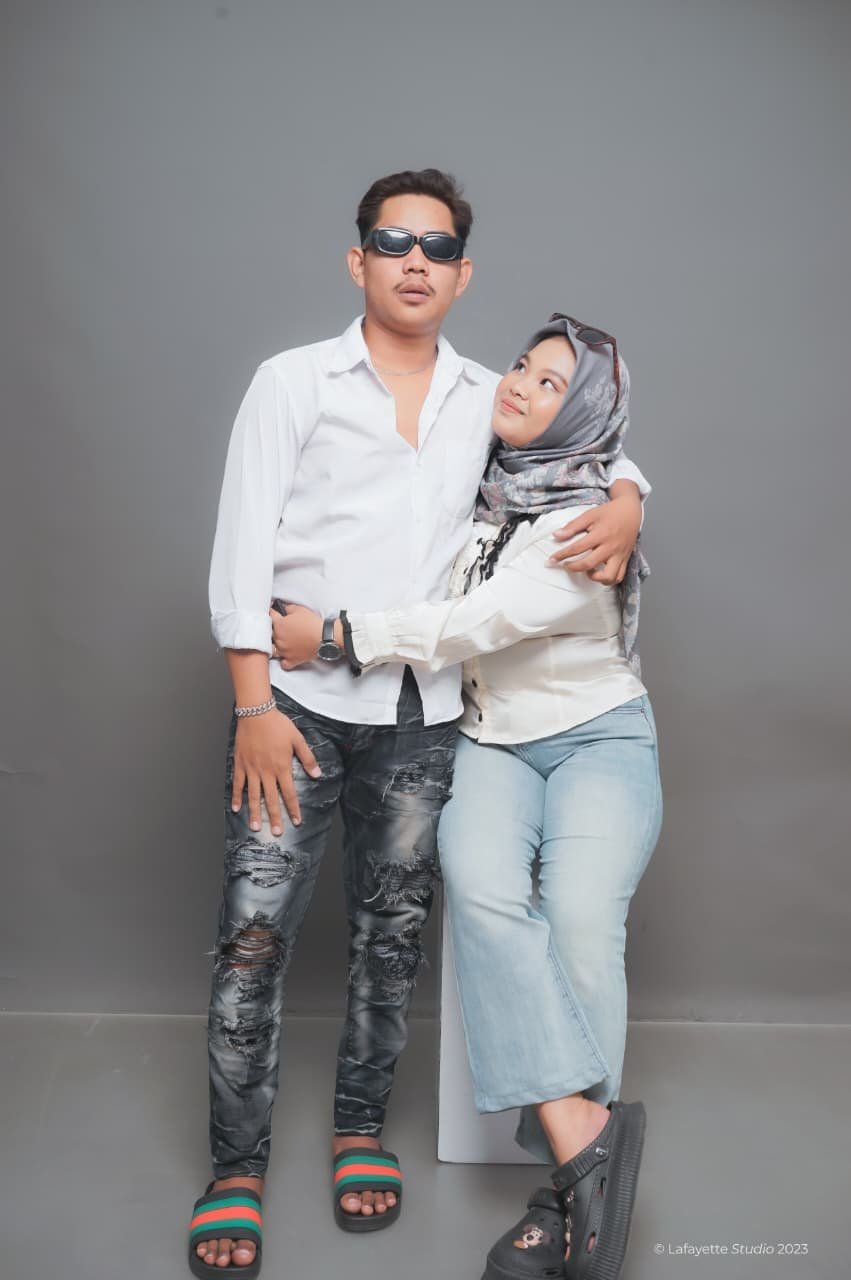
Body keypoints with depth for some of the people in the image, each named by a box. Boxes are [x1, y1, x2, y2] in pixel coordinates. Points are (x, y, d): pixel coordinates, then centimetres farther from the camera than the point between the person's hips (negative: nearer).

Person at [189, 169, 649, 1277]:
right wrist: (253, 704, -11)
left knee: (393, 927, 10)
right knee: (256, 928, -4)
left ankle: (361, 1127, 30)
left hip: (423, 709, 3)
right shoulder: (292, 382, 2)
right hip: (300, 697, -2)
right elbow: (242, 549, -3)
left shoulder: (488, 400, 12)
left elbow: (601, 446, 23)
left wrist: (624, 507, -2)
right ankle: (237, 1166, 12)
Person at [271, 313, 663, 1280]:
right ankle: (585, 1135, -29)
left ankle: (563, 1185, -21)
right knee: (480, 885, -30)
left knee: (580, 916, -31)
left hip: (598, 738, -3)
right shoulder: (473, 486, 5)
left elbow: (482, 621, -22)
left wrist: (336, 636, -19)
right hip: (491, 739, 4)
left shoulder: (591, 521, -14)